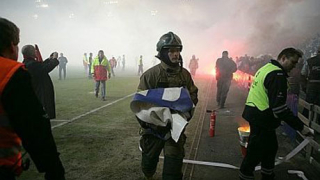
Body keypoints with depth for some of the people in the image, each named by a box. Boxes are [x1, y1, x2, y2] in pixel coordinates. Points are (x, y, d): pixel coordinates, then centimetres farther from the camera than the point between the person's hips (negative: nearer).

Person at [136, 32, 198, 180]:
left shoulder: (185, 74, 0)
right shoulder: (151, 74, -13)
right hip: (154, 127, -1)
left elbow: (193, 95, 10)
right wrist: (146, 124, -20)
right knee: (150, 158, 18)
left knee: (174, 164, -2)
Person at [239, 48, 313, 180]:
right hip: (261, 118, -11)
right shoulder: (277, 75, -19)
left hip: (255, 114, 11)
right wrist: (300, 126, -19)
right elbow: (279, 107, -25)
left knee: (271, 146, 23)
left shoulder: (267, 68, 13)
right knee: (256, 151, 2)